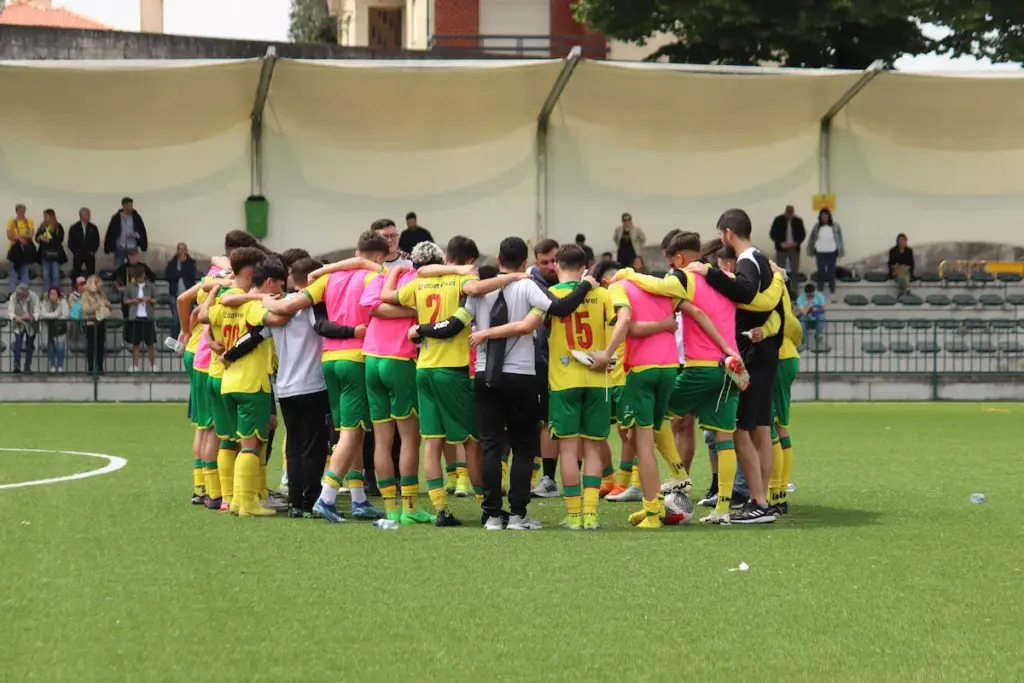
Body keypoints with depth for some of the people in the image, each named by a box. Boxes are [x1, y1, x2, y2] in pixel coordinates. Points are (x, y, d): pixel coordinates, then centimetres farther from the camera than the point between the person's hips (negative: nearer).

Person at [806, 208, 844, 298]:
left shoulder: (835, 226, -3)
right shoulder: (817, 227, 0)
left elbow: (840, 240, 0)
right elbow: (811, 240, 5)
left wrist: (840, 253, -2)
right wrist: (811, 252, 4)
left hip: (832, 253, -1)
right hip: (820, 253, 1)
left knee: (831, 272, 6)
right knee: (821, 272, 3)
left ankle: (832, 292, 16)